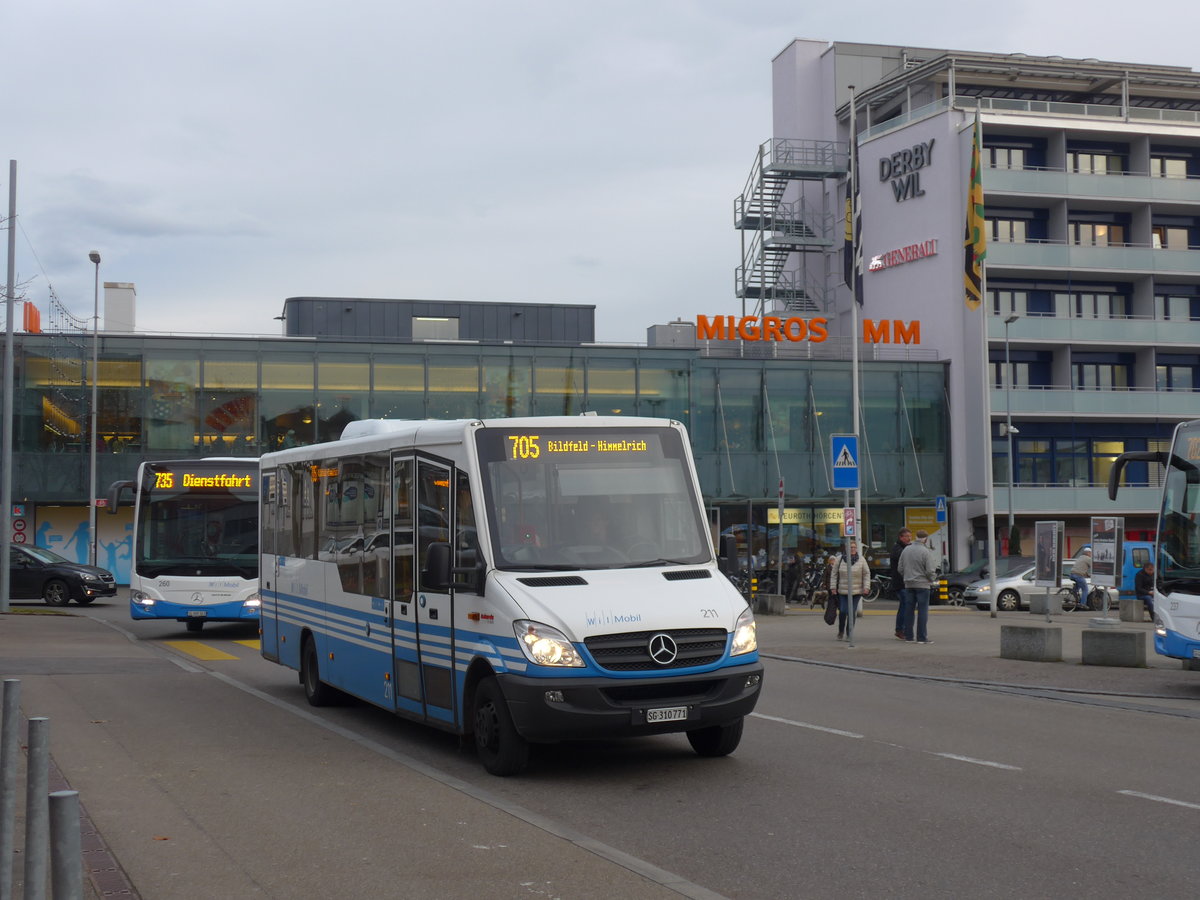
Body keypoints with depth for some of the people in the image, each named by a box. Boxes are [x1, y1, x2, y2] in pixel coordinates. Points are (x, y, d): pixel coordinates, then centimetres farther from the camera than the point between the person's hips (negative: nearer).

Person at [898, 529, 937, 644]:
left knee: (909, 610, 10)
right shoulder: (926, 552, -12)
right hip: (922, 584, -6)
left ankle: (908, 636, 13)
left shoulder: (906, 550, 6)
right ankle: (922, 637, -4)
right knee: (923, 610, -3)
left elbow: (900, 569, 8)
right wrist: (933, 578, 7)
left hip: (908, 584, 6)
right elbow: (930, 571, -13)